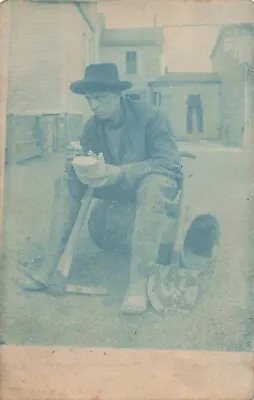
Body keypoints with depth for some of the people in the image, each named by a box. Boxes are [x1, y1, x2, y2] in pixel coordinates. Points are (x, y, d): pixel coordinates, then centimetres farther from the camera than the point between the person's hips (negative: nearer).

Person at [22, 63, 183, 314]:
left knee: (153, 187, -41)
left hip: (158, 180, -5)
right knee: (67, 181, -10)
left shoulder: (149, 116, -19)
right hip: (118, 186, 6)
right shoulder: (93, 126, -3)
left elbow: (170, 162, -26)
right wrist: (75, 162, -27)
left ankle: (138, 283, -42)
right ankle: (50, 266, -15)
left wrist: (120, 172, -37)